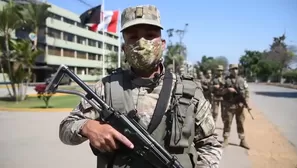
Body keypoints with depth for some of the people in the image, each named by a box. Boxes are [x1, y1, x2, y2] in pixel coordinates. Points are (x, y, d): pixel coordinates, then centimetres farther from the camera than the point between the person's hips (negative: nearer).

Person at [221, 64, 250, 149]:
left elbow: (246, 91, 6)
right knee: (227, 123, 4)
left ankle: (243, 141, 17)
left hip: (239, 105, 2)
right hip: (229, 105, -2)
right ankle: (225, 140, 13)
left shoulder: (242, 80, 7)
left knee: (240, 123, 8)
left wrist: (246, 101, -7)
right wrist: (227, 89, -17)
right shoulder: (226, 80, 1)